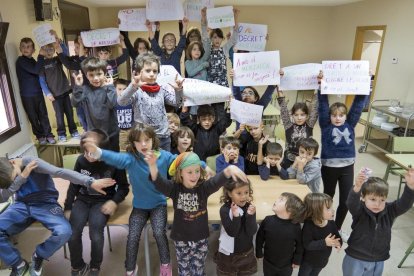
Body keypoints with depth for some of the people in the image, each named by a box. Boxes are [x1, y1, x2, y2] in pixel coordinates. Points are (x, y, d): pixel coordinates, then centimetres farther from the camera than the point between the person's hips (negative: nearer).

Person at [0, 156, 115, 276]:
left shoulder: (31, 162, -17)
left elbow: (61, 172, -29)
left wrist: (91, 182, -41)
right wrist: (22, 176, -24)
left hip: (45, 204, -4)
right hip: (21, 205, 4)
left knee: (64, 232, -30)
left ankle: (38, 256, 3)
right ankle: (18, 264, 1)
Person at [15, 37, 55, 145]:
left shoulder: (32, 60, 12)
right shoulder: (20, 60, -11)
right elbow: (36, 70, -24)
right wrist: (41, 56, -20)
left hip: (38, 92, 6)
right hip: (27, 95, -6)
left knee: (43, 115, 6)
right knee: (33, 117, 6)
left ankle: (48, 134, 14)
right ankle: (40, 136, 19)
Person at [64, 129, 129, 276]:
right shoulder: (81, 160, -4)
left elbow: (124, 187, -2)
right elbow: (74, 185, 8)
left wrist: (114, 201, -18)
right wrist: (68, 207, 4)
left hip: (103, 201, -3)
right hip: (83, 199, 3)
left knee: (96, 235, -26)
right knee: (72, 233, -21)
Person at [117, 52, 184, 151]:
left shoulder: (162, 89, 4)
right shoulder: (136, 91, -9)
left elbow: (175, 102, 0)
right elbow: (121, 102, -22)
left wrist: (178, 90, -20)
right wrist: (133, 87, -37)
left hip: (163, 137, 4)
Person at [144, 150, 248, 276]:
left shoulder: (204, 187, -14)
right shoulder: (174, 188, -14)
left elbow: (218, 180, -32)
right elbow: (159, 182, -30)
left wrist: (229, 169, -56)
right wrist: (153, 166, -53)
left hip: (201, 238, 0)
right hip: (181, 239, 0)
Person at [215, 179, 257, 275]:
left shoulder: (250, 207, -11)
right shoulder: (225, 209, -20)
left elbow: (252, 232, -16)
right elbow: (232, 232, -24)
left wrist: (250, 215, -31)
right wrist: (236, 216, -38)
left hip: (247, 252, 3)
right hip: (228, 253, -2)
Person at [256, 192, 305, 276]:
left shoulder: (295, 226, -23)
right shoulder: (268, 220, -20)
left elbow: (300, 245, -8)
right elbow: (259, 238, -7)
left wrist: (297, 260, 0)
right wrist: (259, 254, 1)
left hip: (286, 265, 0)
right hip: (268, 263, 1)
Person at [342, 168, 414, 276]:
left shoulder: (389, 211, -8)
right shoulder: (359, 211, -19)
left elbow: (404, 204, -21)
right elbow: (351, 203, -39)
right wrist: (357, 187, -60)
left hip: (378, 262, 3)